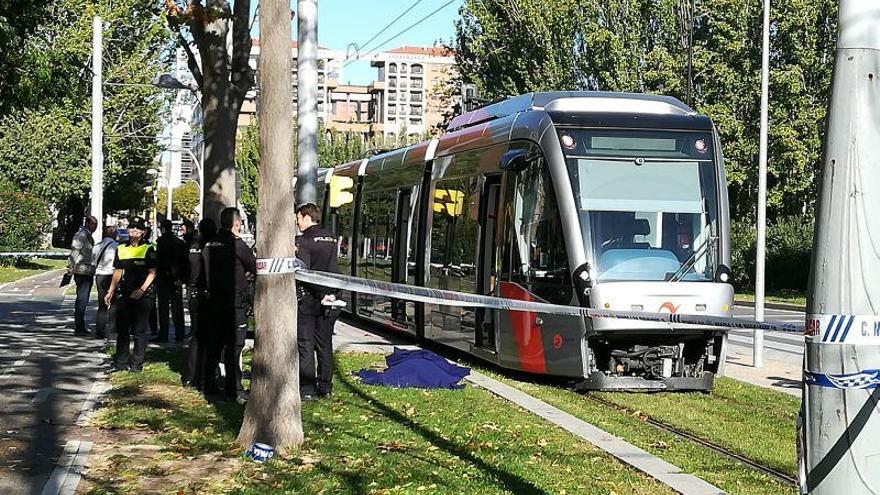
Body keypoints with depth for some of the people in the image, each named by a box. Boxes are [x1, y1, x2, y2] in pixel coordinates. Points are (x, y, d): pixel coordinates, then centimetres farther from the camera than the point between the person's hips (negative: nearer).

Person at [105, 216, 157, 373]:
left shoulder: (148, 249, -2)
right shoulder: (121, 249, 12)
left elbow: (152, 273, -6)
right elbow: (118, 272, 16)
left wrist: (141, 290, -16)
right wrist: (111, 291, 8)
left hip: (142, 296, -5)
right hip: (124, 294, 5)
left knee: (139, 331, -1)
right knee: (122, 330, 8)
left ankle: (137, 364, 6)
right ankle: (121, 362, 16)